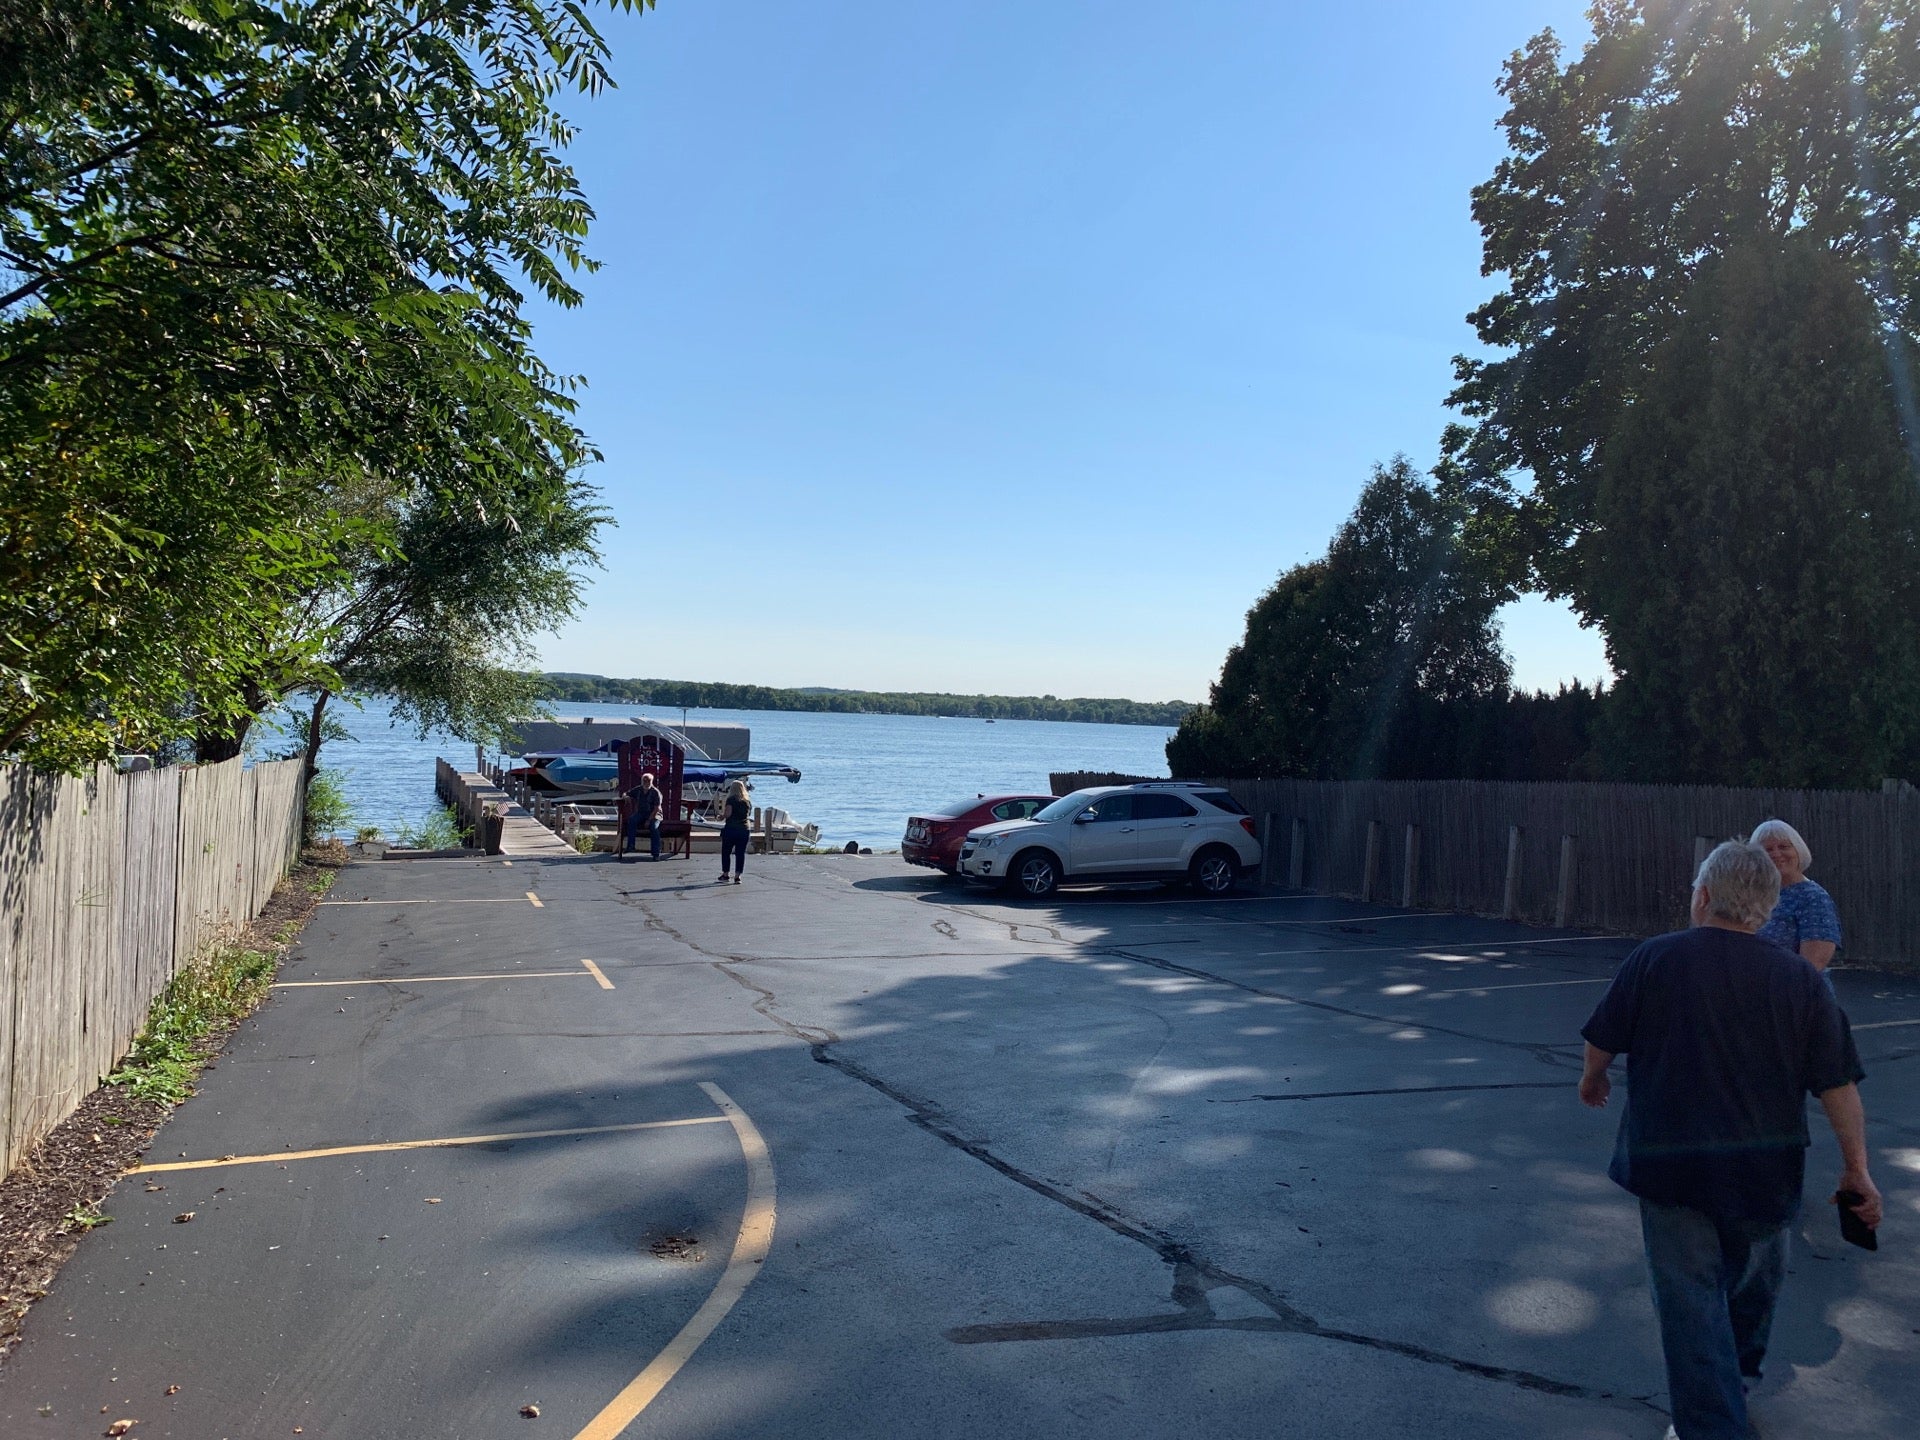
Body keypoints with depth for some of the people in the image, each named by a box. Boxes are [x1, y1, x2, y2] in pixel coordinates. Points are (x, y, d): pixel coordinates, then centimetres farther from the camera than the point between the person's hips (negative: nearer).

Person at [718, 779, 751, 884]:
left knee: (726, 852, 9)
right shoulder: (748, 801, 9)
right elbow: (749, 814, 13)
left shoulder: (731, 799, -6)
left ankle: (725, 874, 12)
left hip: (731, 828, -4)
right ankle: (737, 876, 1)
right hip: (744, 829, 4)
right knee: (740, 853, 4)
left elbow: (728, 813, -15)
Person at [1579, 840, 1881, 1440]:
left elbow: (1603, 1041, -4)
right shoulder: (1801, 979, -5)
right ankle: (1737, 1380, 47)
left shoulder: (1654, 958, -12)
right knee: (1754, 1282, 26)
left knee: (1691, 1297, 5)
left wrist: (1593, 1077, 17)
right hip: (1765, 1169, 3)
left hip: (1670, 1162, -3)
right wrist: (1857, 1166, 5)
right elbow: (1837, 1084, -5)